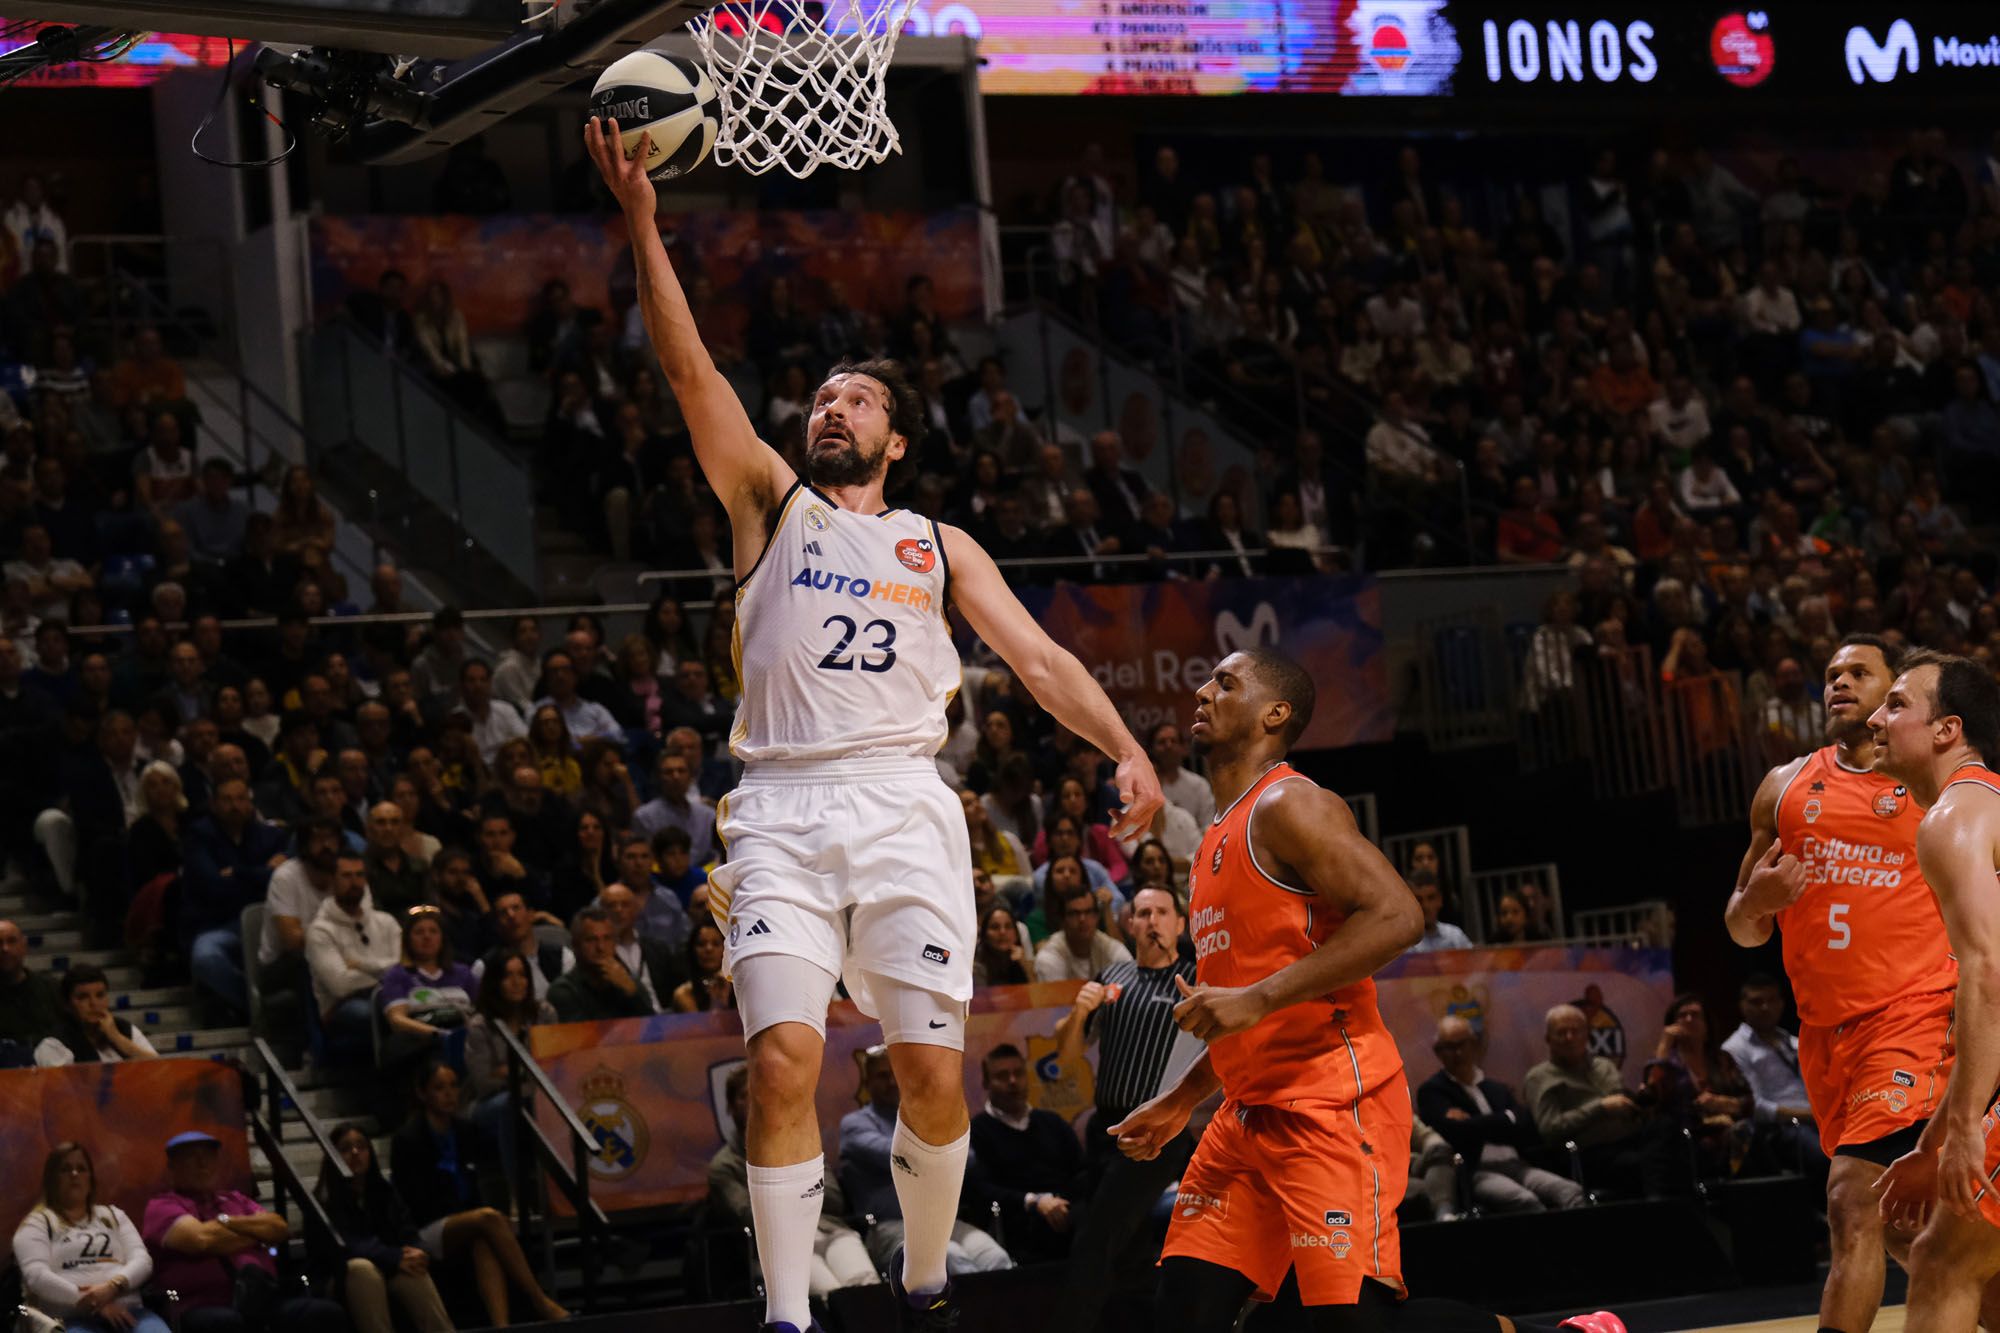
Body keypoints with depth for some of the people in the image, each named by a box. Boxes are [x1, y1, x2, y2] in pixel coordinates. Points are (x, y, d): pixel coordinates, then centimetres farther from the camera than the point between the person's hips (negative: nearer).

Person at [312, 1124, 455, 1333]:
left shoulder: (385, 1193, 13)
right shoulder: (325, 1201, -4)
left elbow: (407, 1233, 2)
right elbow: (348, 1245, -17)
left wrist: (417, 1253, -23)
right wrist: (396, 1258, -29)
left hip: (388, 1274, 3)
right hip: (343, 1279, -3)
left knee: (411, 1268, -30)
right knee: (362, 1267, -37)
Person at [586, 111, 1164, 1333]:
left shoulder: (938, 546, 21)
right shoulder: (772, 503, 18)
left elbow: (1038, 655, 12)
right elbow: (692, 370, 7)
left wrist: (1126, 749, -5)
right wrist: (644, 226, -3)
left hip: (903, 807, 1)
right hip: (784, 812, -1)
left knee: (935, 1072, -6)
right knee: (784, 1060, -15)